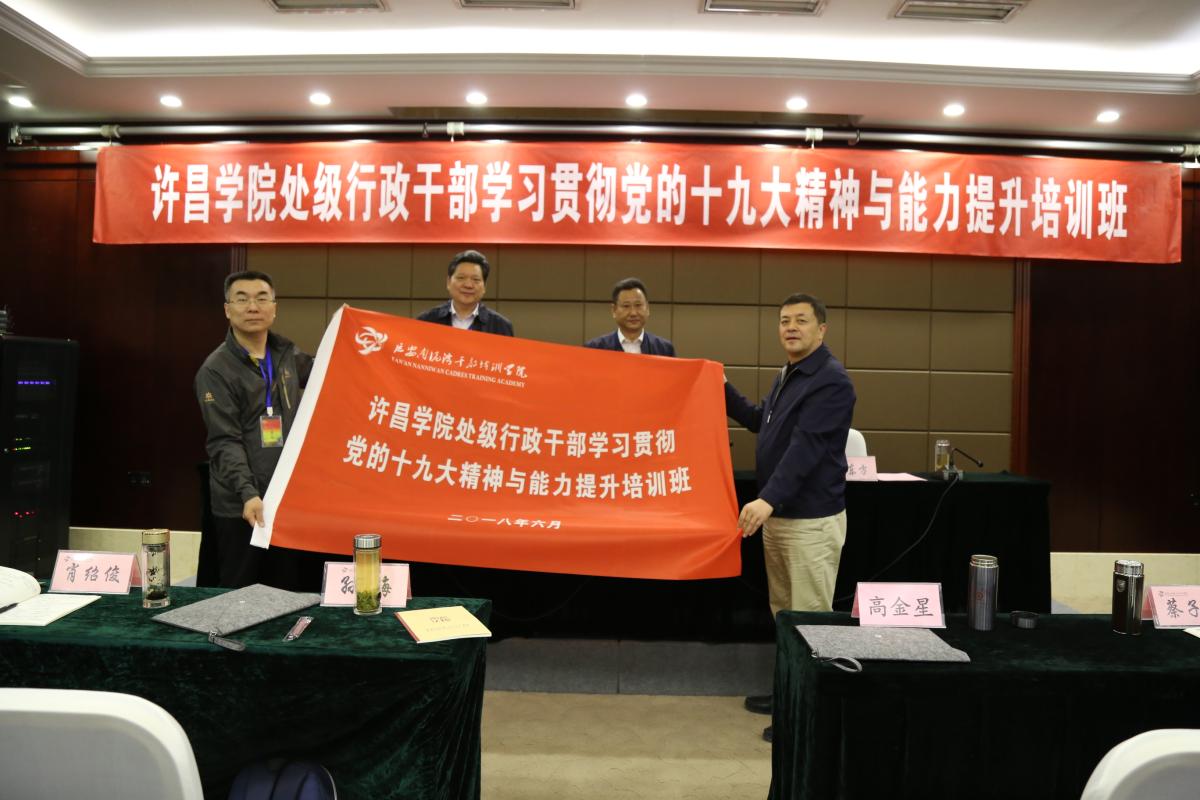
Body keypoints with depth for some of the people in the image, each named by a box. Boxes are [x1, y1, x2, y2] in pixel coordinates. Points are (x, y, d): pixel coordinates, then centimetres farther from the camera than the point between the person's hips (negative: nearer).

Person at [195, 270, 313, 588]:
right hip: (241, 506, -5)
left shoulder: (287, 355, 8)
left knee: (285, 594, 14)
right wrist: (248, 493, -28)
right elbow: (224, 443, -16)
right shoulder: (216, 370, -10)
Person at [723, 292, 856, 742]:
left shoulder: (831, 381, -16)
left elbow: (806, 447, -26)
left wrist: (767, 499, -35)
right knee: (784, 614, 18)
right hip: (778, 513, 9)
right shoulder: (786, 377, 14)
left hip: (812, 519, -9)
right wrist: (722, 390, 19)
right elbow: (759, 422, 28)